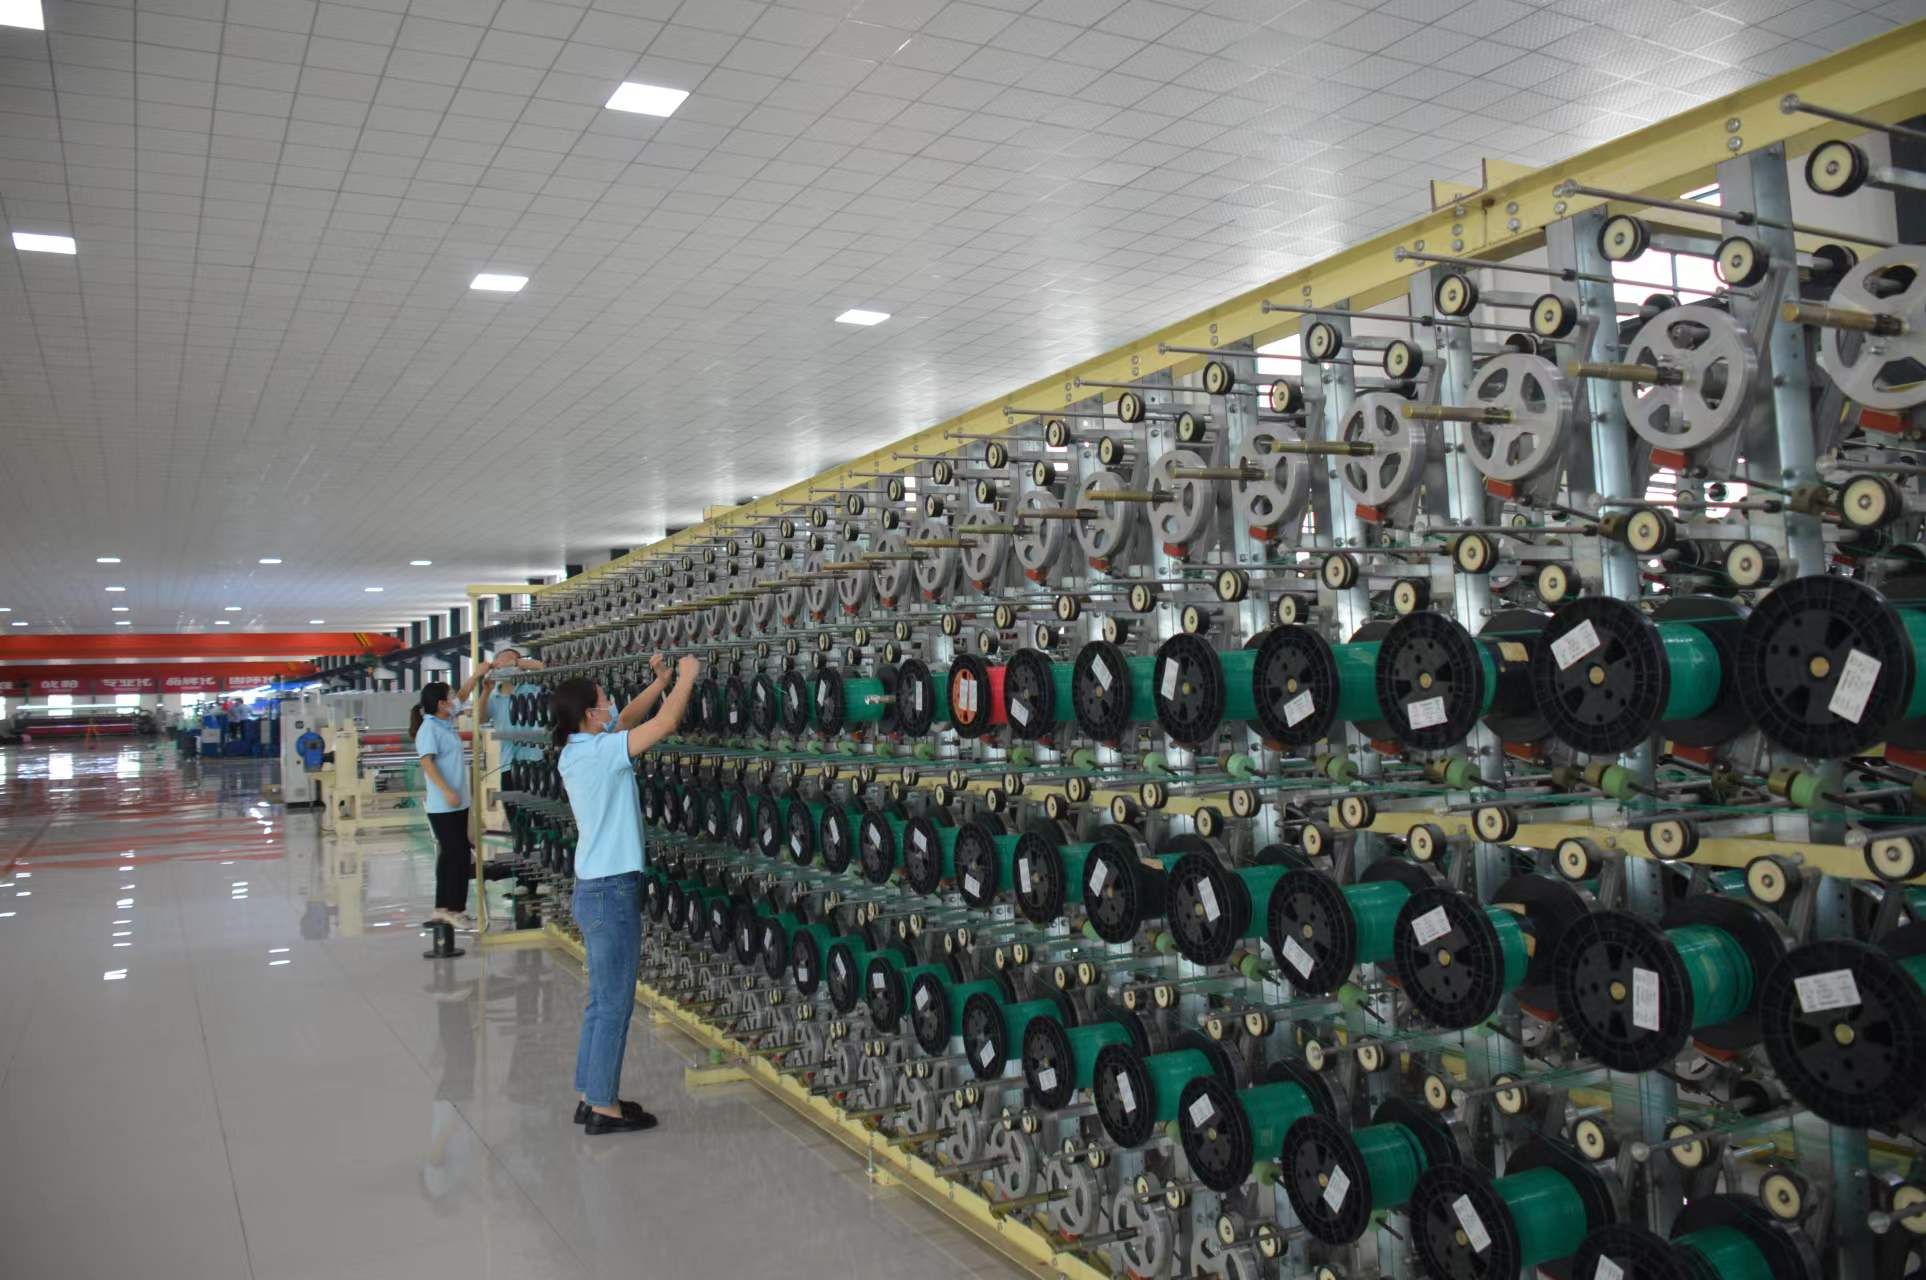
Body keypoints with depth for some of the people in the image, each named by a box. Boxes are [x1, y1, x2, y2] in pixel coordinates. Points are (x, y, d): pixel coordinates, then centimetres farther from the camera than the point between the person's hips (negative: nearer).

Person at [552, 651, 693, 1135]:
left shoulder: (576, 750, 7)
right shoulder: (600, 752, -19)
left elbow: (626, 719, 22)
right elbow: (665, 723, -20)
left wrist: (660, 680, 16)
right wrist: (687, 677, -5)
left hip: (595, 888, 9)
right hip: (612, 891, -9)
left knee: (603, 1000, 16)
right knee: (614, 1003, 0)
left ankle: (592, 1096, 23)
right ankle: (603, 1108, 8)